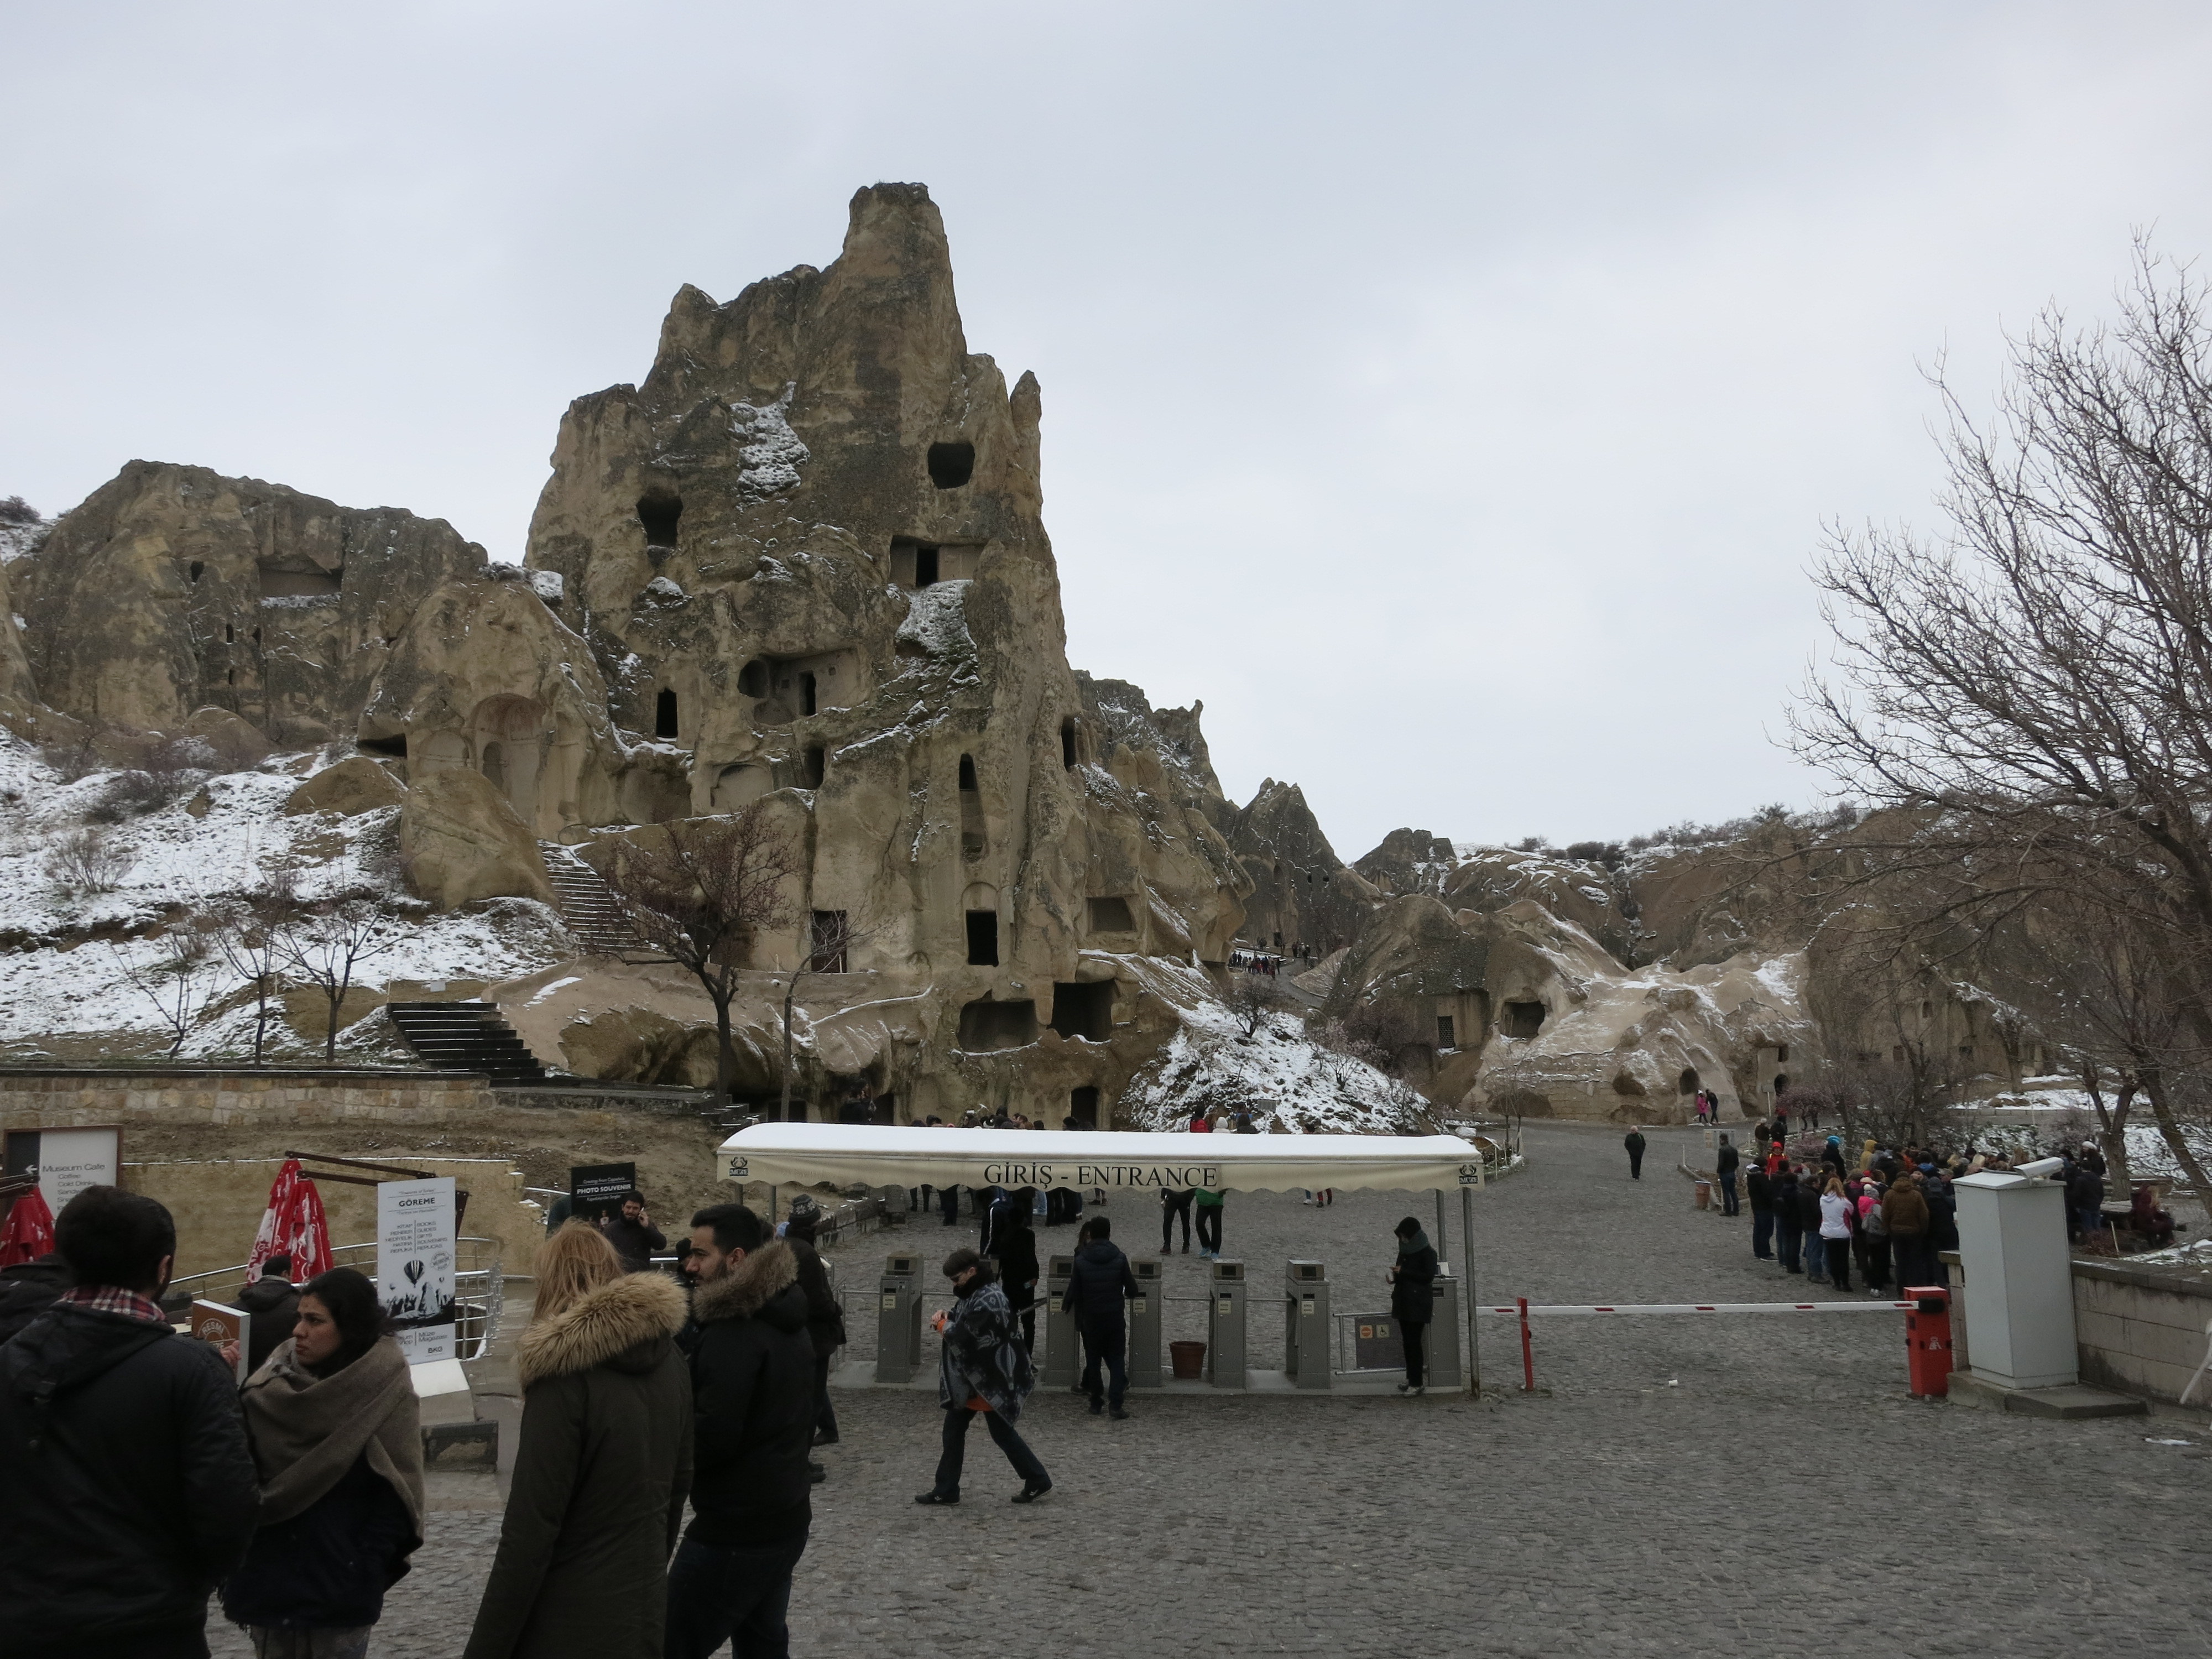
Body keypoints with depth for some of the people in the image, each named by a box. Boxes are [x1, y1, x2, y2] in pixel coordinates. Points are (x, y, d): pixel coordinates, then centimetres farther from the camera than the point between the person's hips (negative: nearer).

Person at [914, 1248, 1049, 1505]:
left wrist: (944, 1326, -11)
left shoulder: (988, 1300, -24)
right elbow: (963, 1324, 18)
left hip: (989, 1382, -10)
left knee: (1002, 1432, 3)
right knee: (953, 1430, 11)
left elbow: (965, 1340, -28)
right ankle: (945, 1490, 19)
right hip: (969, 1379, 10)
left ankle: (1037, 1481, 18)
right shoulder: (974, 1294, 7)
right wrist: (947, 1319, -2)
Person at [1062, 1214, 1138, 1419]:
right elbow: (1132, 1291, -3)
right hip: (1115, 1318, -1)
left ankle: (1096, 1404, 18)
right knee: (1117, 1360, 5)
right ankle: (1116, 1405, -5)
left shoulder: (1081, 1260, -8)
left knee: (1093, 1361, 13)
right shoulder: (1120, 1258, -9)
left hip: (1090, 1319, 1)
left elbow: (1074, 1293, -3)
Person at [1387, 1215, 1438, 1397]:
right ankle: (1411, 1379, 16)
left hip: (1418, 1304, -7)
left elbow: (1429, 1276, -16)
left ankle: (1417, 1383, -4)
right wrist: (1395, 1277, -1)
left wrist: (1403, 1272, -18)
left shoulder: (1427, 1253, -9)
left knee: (1413, 1342, -8)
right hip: (1403, 1302, 7)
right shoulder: (1405, 1251, 13)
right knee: (1407, 1341, 9)